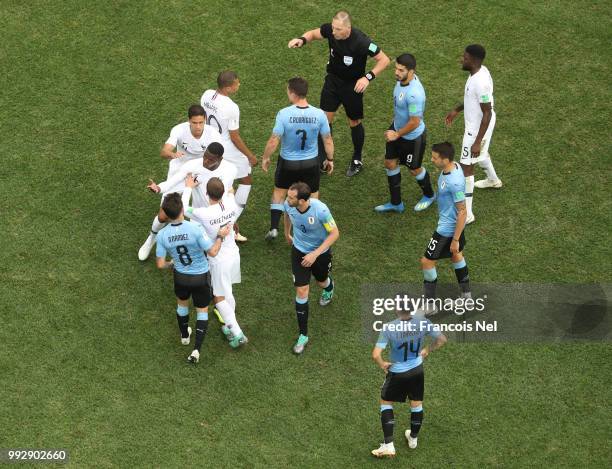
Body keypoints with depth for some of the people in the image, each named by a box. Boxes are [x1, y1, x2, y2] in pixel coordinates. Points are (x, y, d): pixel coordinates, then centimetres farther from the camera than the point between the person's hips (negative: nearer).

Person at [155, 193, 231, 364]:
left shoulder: (162, 235, -18)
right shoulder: (195, 229, -29)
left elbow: (160, 264, -11)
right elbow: (212, 252, -22)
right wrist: (220, 236, -6)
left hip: (181, 276, 3)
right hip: (201, 277, -3)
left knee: (182, 304, 31)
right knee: (202, 311, 16)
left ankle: (185, 336, 53)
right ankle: (197, 349, 6)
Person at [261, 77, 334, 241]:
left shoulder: (284, 114, -22)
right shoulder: (319, 114, -16)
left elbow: (274, 141, -17)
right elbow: (328, 140, -5)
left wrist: (265, 158, 1)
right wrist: (330, 159, 12)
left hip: (287, 163, -1)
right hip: (311, 163, 1)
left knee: (279, 192, 24)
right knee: (312, 197, 19)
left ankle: (274, 228, 23)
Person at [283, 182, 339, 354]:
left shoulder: (320, 210, -36)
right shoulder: (288, 204, -23)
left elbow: (334, 233, -24)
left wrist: (315, 254, -30)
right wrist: (287, 233, 22)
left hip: (320, 252, -2)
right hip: (299, 251, 2)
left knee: (322, 282, 26)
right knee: (301, 292, -2)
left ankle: (329, 289, 67)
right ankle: (303, 335, 8)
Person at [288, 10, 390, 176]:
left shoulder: (361, 42, -34)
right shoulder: (330, 30, -21)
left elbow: (384, 59, -23)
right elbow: (314, 33, 0)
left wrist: (368, 77, -32)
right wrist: (302, 39, -22)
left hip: (353, 86, -4)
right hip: (332, 80, 4)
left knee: (354, 122, 13)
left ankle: (357, 160, 35)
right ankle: (321, 161, 17)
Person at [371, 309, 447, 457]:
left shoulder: (389, 328, -27)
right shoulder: (422, 321, -18)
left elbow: (375, 355, -29)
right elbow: (442, 339, -5)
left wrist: (383, 364, -7)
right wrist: (427, 350, 12)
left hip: (397, 372, -3)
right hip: (417, 370, 3)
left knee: (386, 403, 18)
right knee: (417, 404, 24)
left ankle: (388, 445, 13)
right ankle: (413, 438, 44)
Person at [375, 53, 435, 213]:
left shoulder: (414, 94, -38)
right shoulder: (402, 79, -11)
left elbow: (415, 122, -30)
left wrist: (397, 135, -17)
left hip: (412, 137, -8)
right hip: (397, 128, 8)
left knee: (414, 169, 16)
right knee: (390, 163, 16)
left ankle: (429, 196, 46)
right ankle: (396, 203, 33)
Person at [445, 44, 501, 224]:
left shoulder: (480, 82, -35)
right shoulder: (480, 71, -5)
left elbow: (487, 114, -29)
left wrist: (477, 141, -26)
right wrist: (457, 110, 20)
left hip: (478, 127, -10)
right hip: (477, 122, 10)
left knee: (466, 166, -3)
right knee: (481, 153, 35)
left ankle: (467, 214, 2)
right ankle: (493, 180, 64)